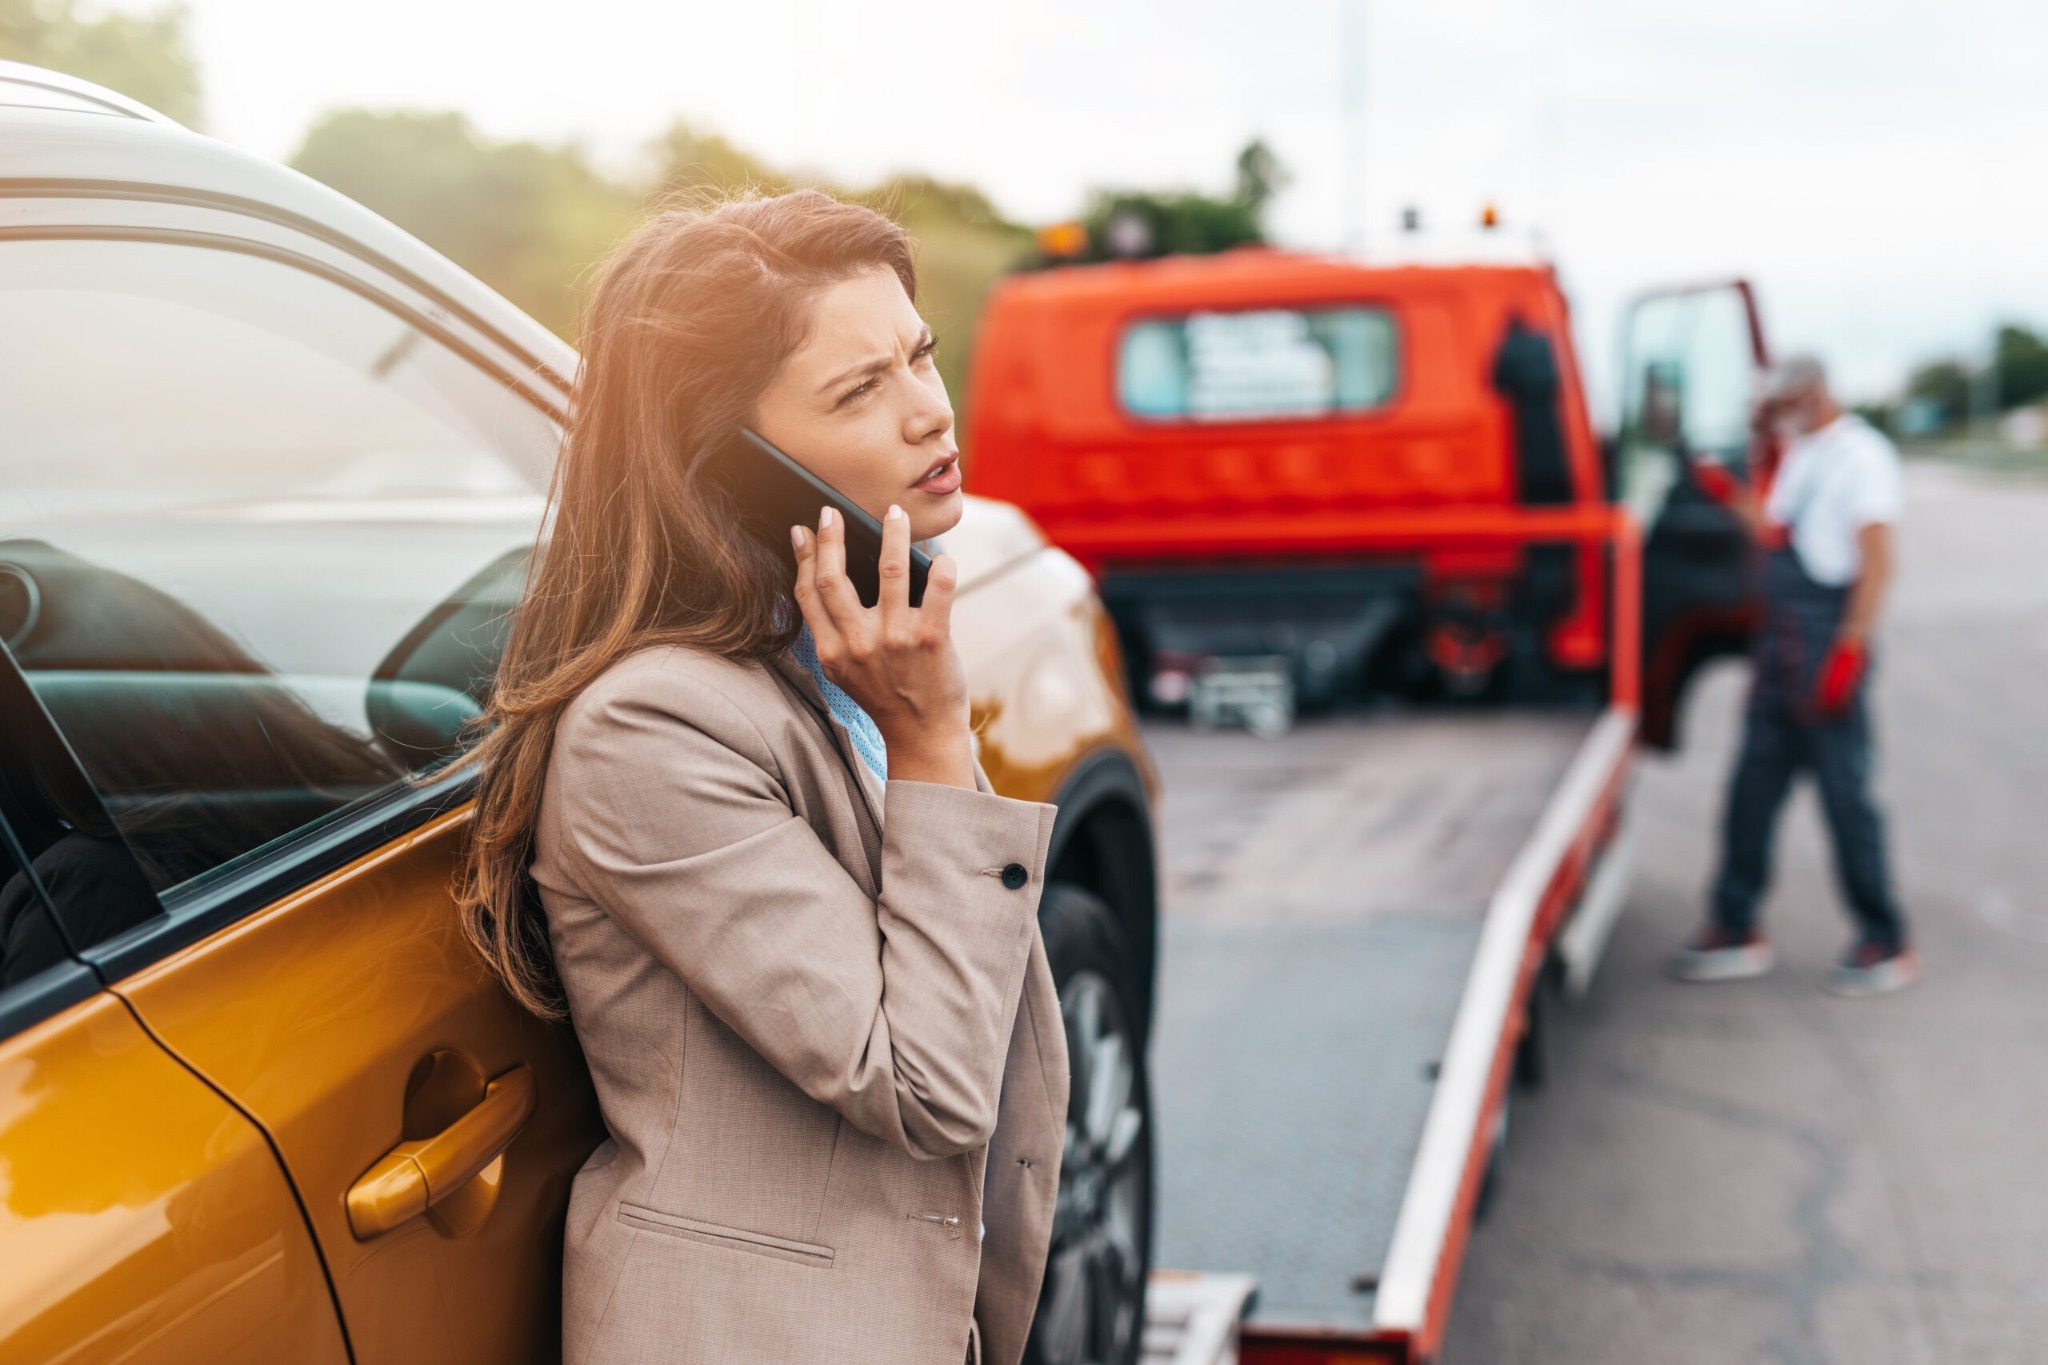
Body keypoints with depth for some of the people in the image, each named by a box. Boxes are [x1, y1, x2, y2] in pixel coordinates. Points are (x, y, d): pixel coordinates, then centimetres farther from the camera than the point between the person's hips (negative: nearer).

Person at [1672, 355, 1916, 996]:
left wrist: (1849, 650, -21)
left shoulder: (1862, 455, -9)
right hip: (1779, 643, 9)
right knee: (1753, 786, 9)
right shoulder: (1799, 455, 17)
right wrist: (1734, 498, 9)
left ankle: (1886, 946, 7)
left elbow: (1875, 563, -15)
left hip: (1826, 643, -9)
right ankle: (1737, 931, 17)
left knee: (1845, 793, -3)